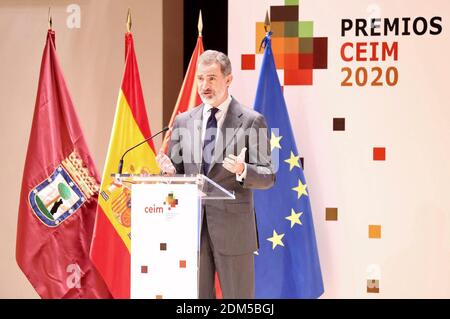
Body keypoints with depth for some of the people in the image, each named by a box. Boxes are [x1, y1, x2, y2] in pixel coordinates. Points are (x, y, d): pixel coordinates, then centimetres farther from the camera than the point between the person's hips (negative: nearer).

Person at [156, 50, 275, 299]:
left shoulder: (251, 121, -2)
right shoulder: (183, 122, 10)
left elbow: (268, 176, -4)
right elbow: (178, 172, 14)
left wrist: (243, 170, -24)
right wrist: (170, 171, -9)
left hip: (233, 229, -4)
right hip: (191, 227, 4)